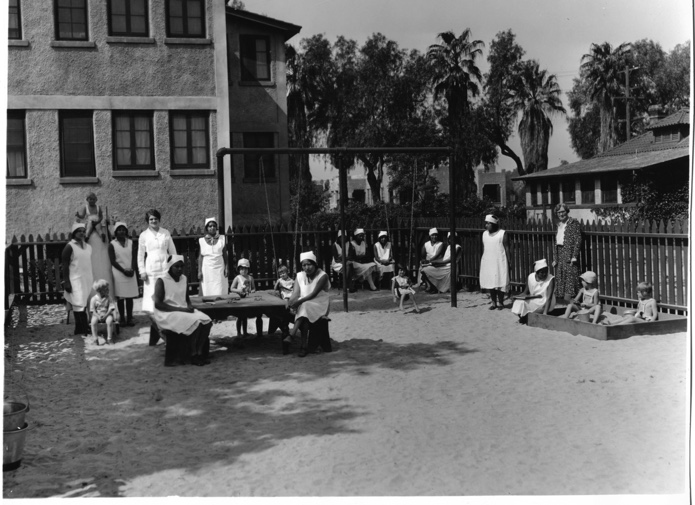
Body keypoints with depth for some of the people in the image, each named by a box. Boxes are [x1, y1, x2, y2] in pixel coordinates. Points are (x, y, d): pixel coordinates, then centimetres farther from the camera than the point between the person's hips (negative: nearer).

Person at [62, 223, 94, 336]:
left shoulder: (88, 246, 13)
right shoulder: (69, 247, -5)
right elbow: (65, 265, -8)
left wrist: (92, 279, 19)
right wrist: (66, 282, -13)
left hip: (88, 280, 6)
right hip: (76, 280, -6)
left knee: (84, 304, 6)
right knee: (79, 304, -9)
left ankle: (80, 329, 12)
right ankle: (85, 328, -8)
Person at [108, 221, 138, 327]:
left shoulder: (130, 242, 8)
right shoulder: (112, 244, -2)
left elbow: (133, 257, 8)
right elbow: (113, 261, -6)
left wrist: (132, 269, -8)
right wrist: (124, 270, -13)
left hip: (130, 273, 3)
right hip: (119, 273, -3)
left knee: (130, 296, 2)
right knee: (120, 297, 0)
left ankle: (129, 318, 6)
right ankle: (122, 319, 5)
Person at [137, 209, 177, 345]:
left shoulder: (166, 233, 9)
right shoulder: (144, 235, 6)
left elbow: (173, 252, 13)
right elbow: (140, 255, 8)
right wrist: (142, 271, 1)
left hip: (165, 269, 1)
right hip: (151, 270, -1)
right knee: (152, 299, -6)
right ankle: (155, 334, -1)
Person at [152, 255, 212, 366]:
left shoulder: (184, 279, 13)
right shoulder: (161, 280, -8)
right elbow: (157, 304, -15)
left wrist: (190, 306, 0)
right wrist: (180, 309, -19)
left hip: (184, 311, 7)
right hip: (167, 313, -7)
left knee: (206, 321, -19)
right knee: (194, 322, -29)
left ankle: (199, 353, -16)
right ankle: (192, 355, -14)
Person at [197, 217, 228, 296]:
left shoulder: (222, 239, 6)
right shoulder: (202, 241, 3)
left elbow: (225, 254, 7)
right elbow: (200, 256, 5)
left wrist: (226, 268, -1)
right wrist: (199, 271, 0)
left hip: (219, 268, 0)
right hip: (207, 268, 0)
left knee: (220, 292, -5)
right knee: (208, 292, -3)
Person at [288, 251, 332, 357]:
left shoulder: (322, 276, -10)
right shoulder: (300, 276, 6)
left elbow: (314, 294, -20)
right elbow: (296, 293, -6)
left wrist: (300, 301, -34)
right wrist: (292, 301, -29)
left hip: (320, 305, -4)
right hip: (304, 304, 4)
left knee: (305, 306, -34)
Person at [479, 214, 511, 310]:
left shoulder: (502, 234, -5)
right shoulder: (485, 234, 10)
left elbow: (507, 248, -4)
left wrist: (509, 261, -8)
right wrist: (483, 260, 13)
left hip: (499, 262, -5)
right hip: (488, 262, 5)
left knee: (500, 282, -4)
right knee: (489, 282, 3)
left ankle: (500, 303, 7)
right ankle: (494, 302, 12)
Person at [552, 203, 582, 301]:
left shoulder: (573, 222, -4)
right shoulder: (559, 224, 18)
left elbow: (578, 240, -10)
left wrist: (574, 256, -16)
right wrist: (555, 259, 15)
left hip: (569, 253, -7)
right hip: (560, 253, 7)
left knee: (570, 276, -9)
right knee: (560, 278, 7)